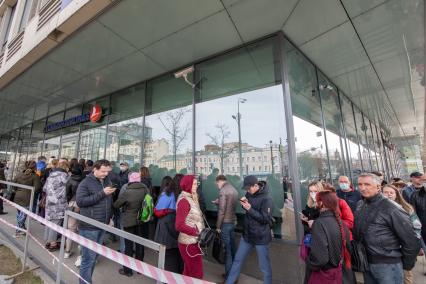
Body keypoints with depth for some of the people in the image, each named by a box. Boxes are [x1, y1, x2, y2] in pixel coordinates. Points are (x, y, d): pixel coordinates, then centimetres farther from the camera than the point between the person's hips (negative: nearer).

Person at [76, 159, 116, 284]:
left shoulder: (107, 181, 7)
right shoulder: (86, 183, -11)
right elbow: (80, 201, -21)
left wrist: (109, 217, 16)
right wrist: (102, 193, -24)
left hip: (102, 225, 6)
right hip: (89, 227, -6)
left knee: (94, 256, 18)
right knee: (88, 258, 2)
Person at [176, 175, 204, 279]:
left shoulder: (191, 198, 8)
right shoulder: (184, 201, -21)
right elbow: (179, 225, -25)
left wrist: (200, 232, -1)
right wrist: (197, 232, -20)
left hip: (192, 241, 8)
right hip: (189, 243, -8)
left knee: (188, 271, 23)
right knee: (197, 273, 7)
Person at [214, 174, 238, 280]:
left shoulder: (223, 190, -16)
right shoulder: (234, 189, 8)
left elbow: (221, 210, -19)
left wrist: (218, 226, -12)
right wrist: (219, 202, 16)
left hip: (225, 223, -8)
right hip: (233, 221, 8)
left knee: (227, 248, 4)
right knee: (232, 247, 18)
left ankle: (229, 275, 15)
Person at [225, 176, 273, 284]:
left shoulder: (266, 199, -20)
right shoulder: (249, 194, 0)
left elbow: (266, 219, -21)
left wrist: (249, 209, -28)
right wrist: (244, 203, -9)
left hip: (261, 238, -6)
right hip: (247, 235, 6)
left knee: (265, 266, 13)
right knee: (237, 260, 18)